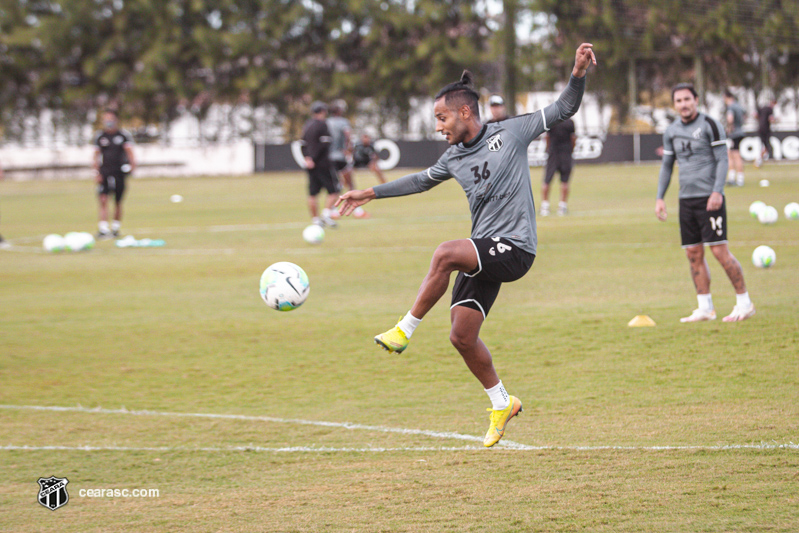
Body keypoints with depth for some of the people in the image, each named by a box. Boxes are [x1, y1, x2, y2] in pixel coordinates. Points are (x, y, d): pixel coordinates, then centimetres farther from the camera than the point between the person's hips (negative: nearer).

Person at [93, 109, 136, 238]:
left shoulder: (123, 135, 3)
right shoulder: (99, 136, 8)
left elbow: (129, 150, -6)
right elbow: (97, 155, 10)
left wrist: (132, 164, -24)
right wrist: (96, 173, 2)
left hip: (119, 172, -1)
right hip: (104, 172, 1)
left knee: (117, 202, 6)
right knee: (103, 200, -13)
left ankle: (115, 228, 21)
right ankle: (103, 229, -18)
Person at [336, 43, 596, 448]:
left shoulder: (510, 133, -2)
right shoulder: (454, 157, 13)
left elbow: (563, 110, -1)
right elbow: (423, 180, 31)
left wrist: (578, 75, -18)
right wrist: (370, 194, 33)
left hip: (514, 248, -7)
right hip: (483, 252, 7)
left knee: (445, 254, -31)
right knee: (462, 336, 2)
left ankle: (405, 330, -19)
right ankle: (502, 404, 22)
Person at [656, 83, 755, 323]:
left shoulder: (710, 125, -4)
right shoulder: (671, 131, 12)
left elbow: (722, 159, -7)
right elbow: (667, 166, 21)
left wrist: (717, 191, -18)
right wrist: (660, 198, 13)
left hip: (709, 199, -6)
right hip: (686, 200, 6)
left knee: (720, 251, -10)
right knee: (694, 255, 3)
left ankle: (744, 303, -1)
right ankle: (705, 308, 9)